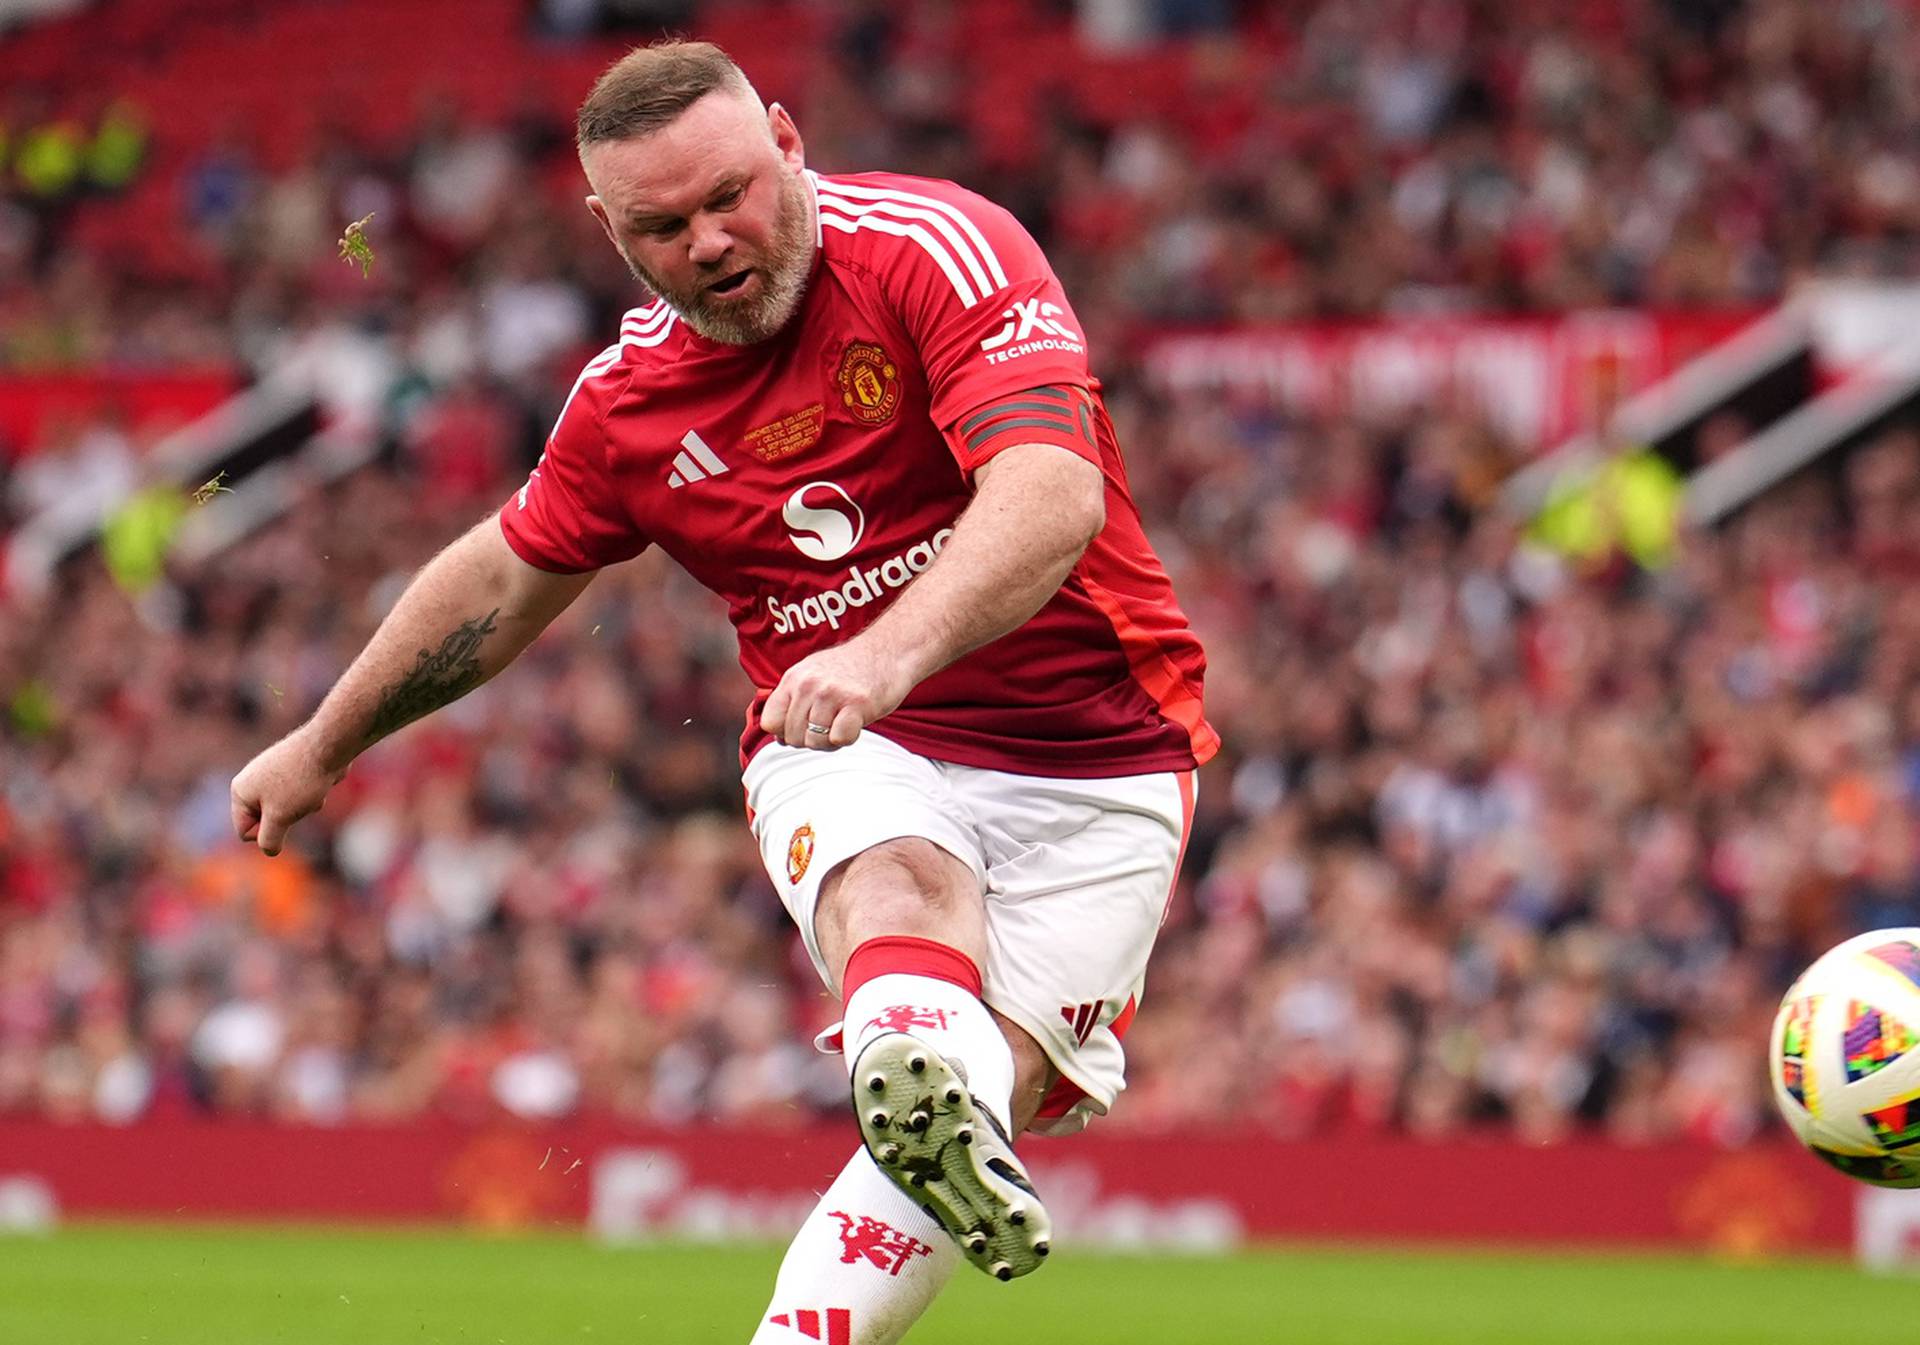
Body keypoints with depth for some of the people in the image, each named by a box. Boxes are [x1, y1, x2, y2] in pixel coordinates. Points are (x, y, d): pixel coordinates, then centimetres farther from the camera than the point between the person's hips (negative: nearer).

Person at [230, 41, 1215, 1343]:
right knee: (899, 887, -35)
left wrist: (890, 652, -47)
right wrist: (324, 746, 34)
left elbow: (1055, 497, -30)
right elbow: (507, 575, 23)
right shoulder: (630, 401, 3)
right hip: (853, 758, 1)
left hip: (1096, 758, -1)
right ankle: (925, 1079, -66)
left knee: (996, 1086, -20)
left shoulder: (937, 248, -14)